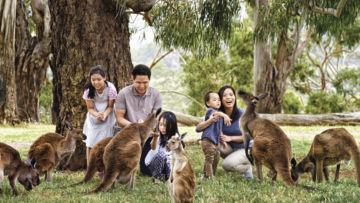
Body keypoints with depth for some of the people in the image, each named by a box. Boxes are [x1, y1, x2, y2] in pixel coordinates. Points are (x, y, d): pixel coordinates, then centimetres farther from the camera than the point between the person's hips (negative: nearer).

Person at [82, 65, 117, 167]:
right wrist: (97, 114, -33)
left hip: (107, 118, -2)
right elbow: (90, 108, -11)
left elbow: (110, 106, -12)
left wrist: (104, 115, -33)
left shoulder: (111, 88, -23)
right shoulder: (89, 90, -18)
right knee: (90, 143, -1)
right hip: (93, 118, 2)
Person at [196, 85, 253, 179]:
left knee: (227, 164, -28)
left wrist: (230, 138, -24)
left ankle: (247, 167, 2)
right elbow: (198, 128, -21)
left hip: (245, 149, -4)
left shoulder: (241, 114, -21)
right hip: (231, 148, 5)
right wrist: (209, 121, -40)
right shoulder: (218, 115, -13)